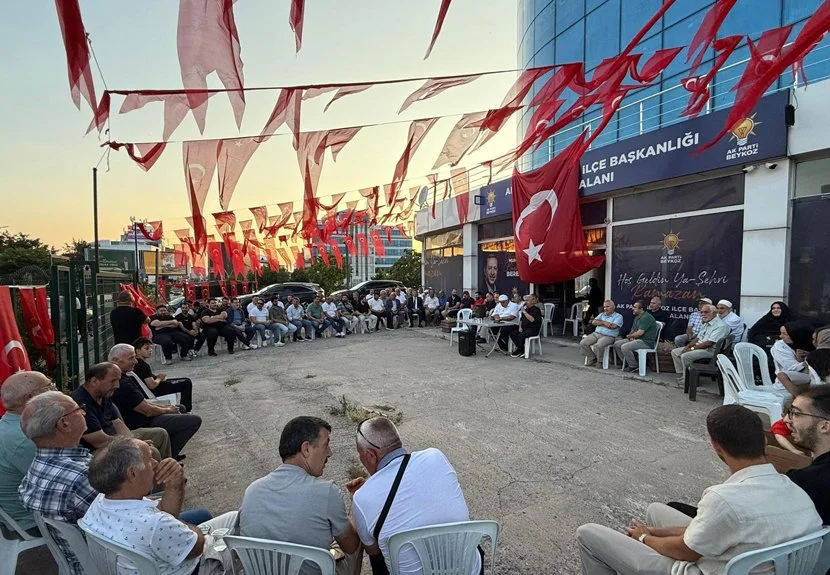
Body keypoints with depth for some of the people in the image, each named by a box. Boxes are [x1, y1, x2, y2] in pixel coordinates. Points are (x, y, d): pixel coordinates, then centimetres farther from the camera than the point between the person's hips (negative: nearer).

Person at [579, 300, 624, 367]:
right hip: (596, 334, 6)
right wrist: (605, 323, -5)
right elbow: (593, 322, 7)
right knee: (583, 343, -16)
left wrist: (601, 322, 0)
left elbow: (613, 326, -12)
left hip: (608, 336, -6)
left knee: (598, 345, -36)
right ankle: (592, 359, -2)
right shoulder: (601, 314, 23)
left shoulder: (618, 316, 6)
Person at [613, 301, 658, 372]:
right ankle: (627, 362, 10)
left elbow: (639, 333, -23)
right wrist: (631, 336, -2)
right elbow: (633, 330, 22)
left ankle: (634, 366, -10)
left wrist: (629, 336, -5)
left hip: (646, 342, -10)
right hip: (637, 339, 10)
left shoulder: (646, 317, -18)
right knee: (617, 344, 2)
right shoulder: (637, 317, 16)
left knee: (624, 347, -28)